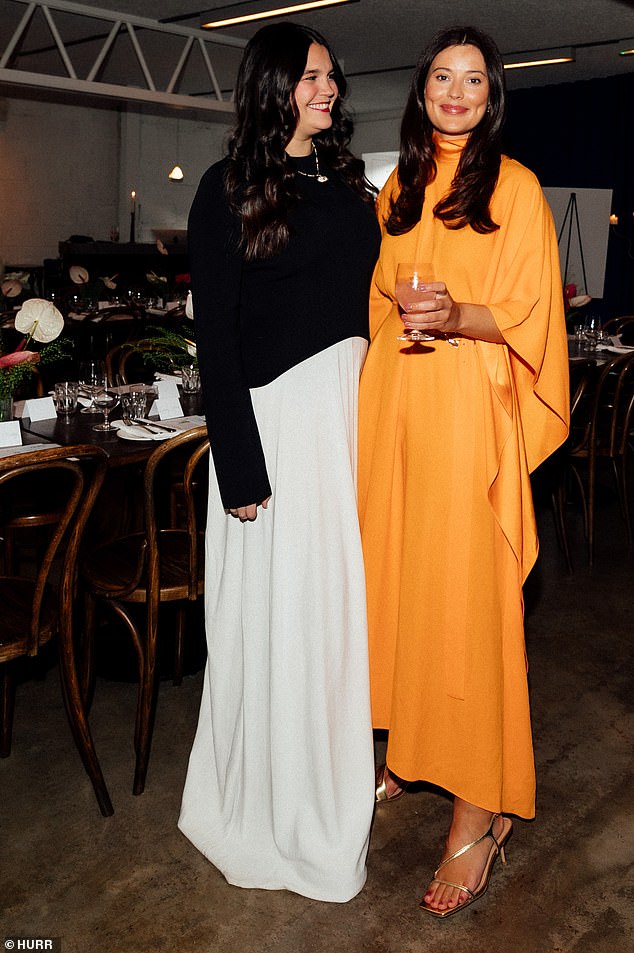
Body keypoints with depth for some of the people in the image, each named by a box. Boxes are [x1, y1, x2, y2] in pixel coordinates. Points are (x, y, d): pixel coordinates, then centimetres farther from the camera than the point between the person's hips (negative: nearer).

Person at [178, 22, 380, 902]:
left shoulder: (350, 185, 15)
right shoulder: (231, 189, -2)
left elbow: (368, 300, 14)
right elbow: (215, 333, -8)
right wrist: (241, 466, -14)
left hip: (355, 403, 6)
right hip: (277, 410, -5)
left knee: (340, 600, 13)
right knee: (279, 609, 2)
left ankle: (337, 778, 31)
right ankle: (271, 805, 22)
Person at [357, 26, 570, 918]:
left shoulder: (515, 187, 0)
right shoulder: (398, 187, 16)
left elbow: (529, 314, -5)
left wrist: (455, 316, -22)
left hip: (469, 409, -5)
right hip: (393, 403, 5)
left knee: (464, 591, -6)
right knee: (394, 573, 7)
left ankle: (483, 805, 5)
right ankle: (408, 751, 25)